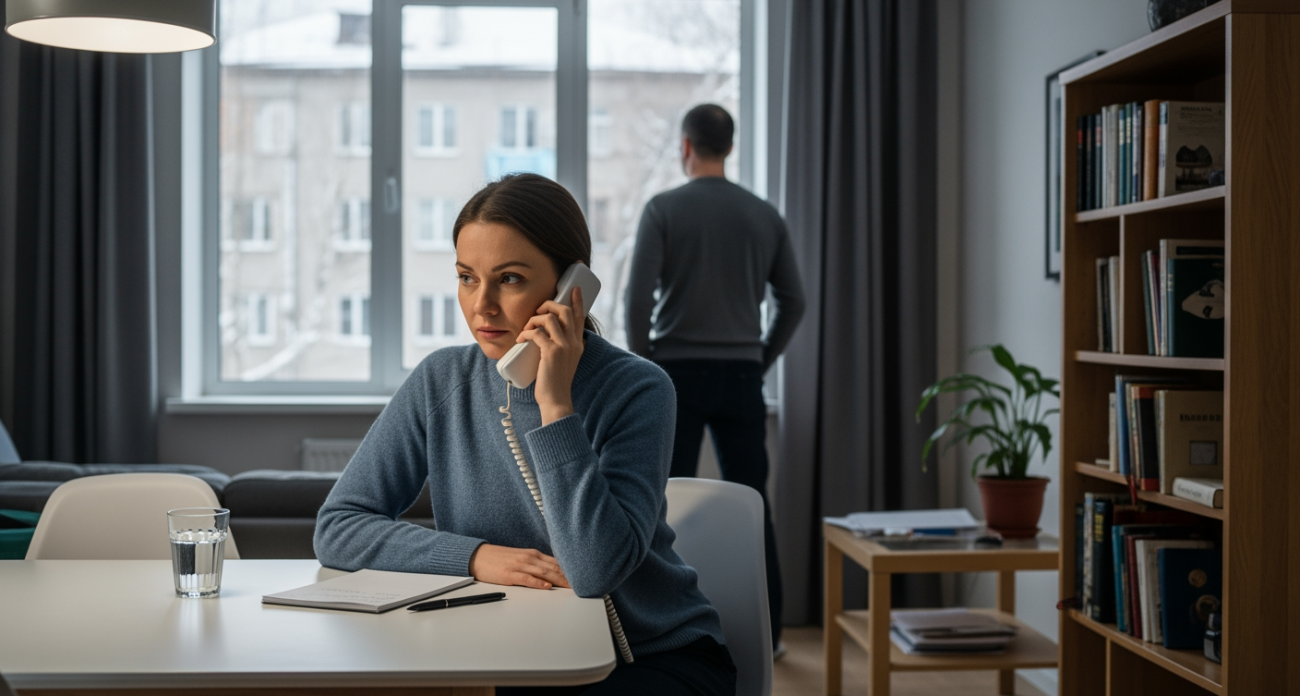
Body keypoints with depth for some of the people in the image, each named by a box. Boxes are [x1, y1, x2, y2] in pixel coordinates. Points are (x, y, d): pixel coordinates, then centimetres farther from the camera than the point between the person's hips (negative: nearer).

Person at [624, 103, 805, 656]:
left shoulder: (663, 209, -6)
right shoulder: (764, 215, 6)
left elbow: (639, 297, -13)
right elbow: (792, 302, 7)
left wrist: (642, 367, -1)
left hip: (678, 376, -3)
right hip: (741, 378, 3)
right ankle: (766, 631, 12)